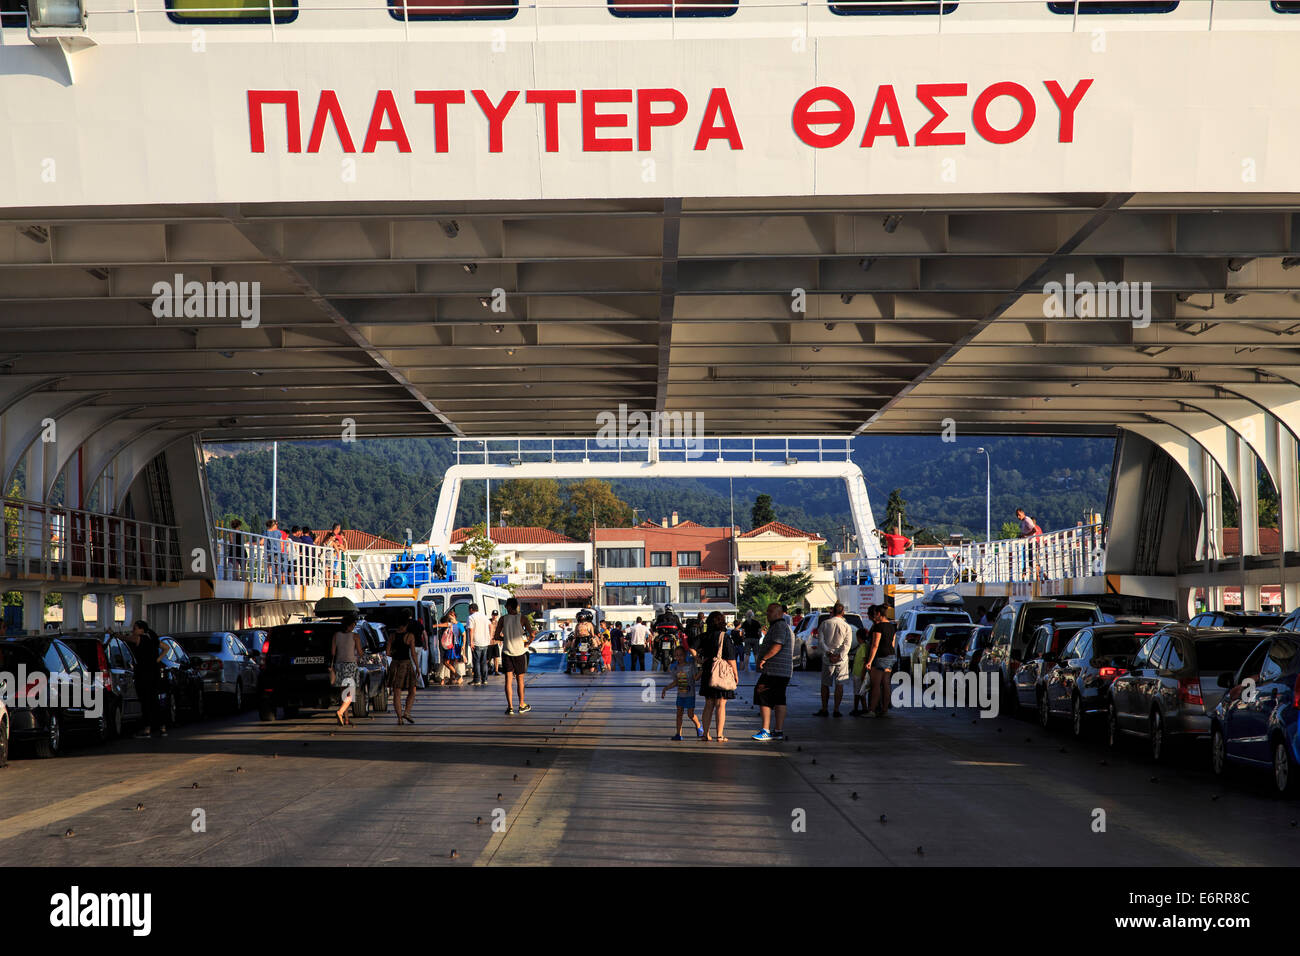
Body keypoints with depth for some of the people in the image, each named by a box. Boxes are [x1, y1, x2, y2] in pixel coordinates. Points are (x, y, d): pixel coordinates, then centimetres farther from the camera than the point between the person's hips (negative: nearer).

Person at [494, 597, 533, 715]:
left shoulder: (503, 619, -1)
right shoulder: (522, 619, -5)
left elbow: (496, 636, 0)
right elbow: (532, 635, -11)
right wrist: (527, 643, 8)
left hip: (507, 652, 0)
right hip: (520, 652, 0)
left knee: (508, 679, 1)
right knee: (520, 679, 12)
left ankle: (510, 706, -7)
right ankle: (521, 705, 21)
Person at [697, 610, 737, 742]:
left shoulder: (705, 637, 4)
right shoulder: (724, 637, -10)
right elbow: (730, 658, -9)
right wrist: (735, 674, -1)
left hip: (707, 672, 5)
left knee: (709, 705, 13)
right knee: (721, 705, -1)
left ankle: (706, 733, 13)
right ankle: (720, 735, -3)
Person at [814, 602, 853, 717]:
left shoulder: (824, 624, 0)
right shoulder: (847, 626, -1)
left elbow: (821, 640, -6)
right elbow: (847, 644, -9)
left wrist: (828, 653, -9)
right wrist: (839, 656, -13)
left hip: (827, 658, 1)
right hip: (842, 659, -1)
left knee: (825, 684, 10)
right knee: (839, 685, 3)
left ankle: (824, 709, 10)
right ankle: (836, 710, 1)